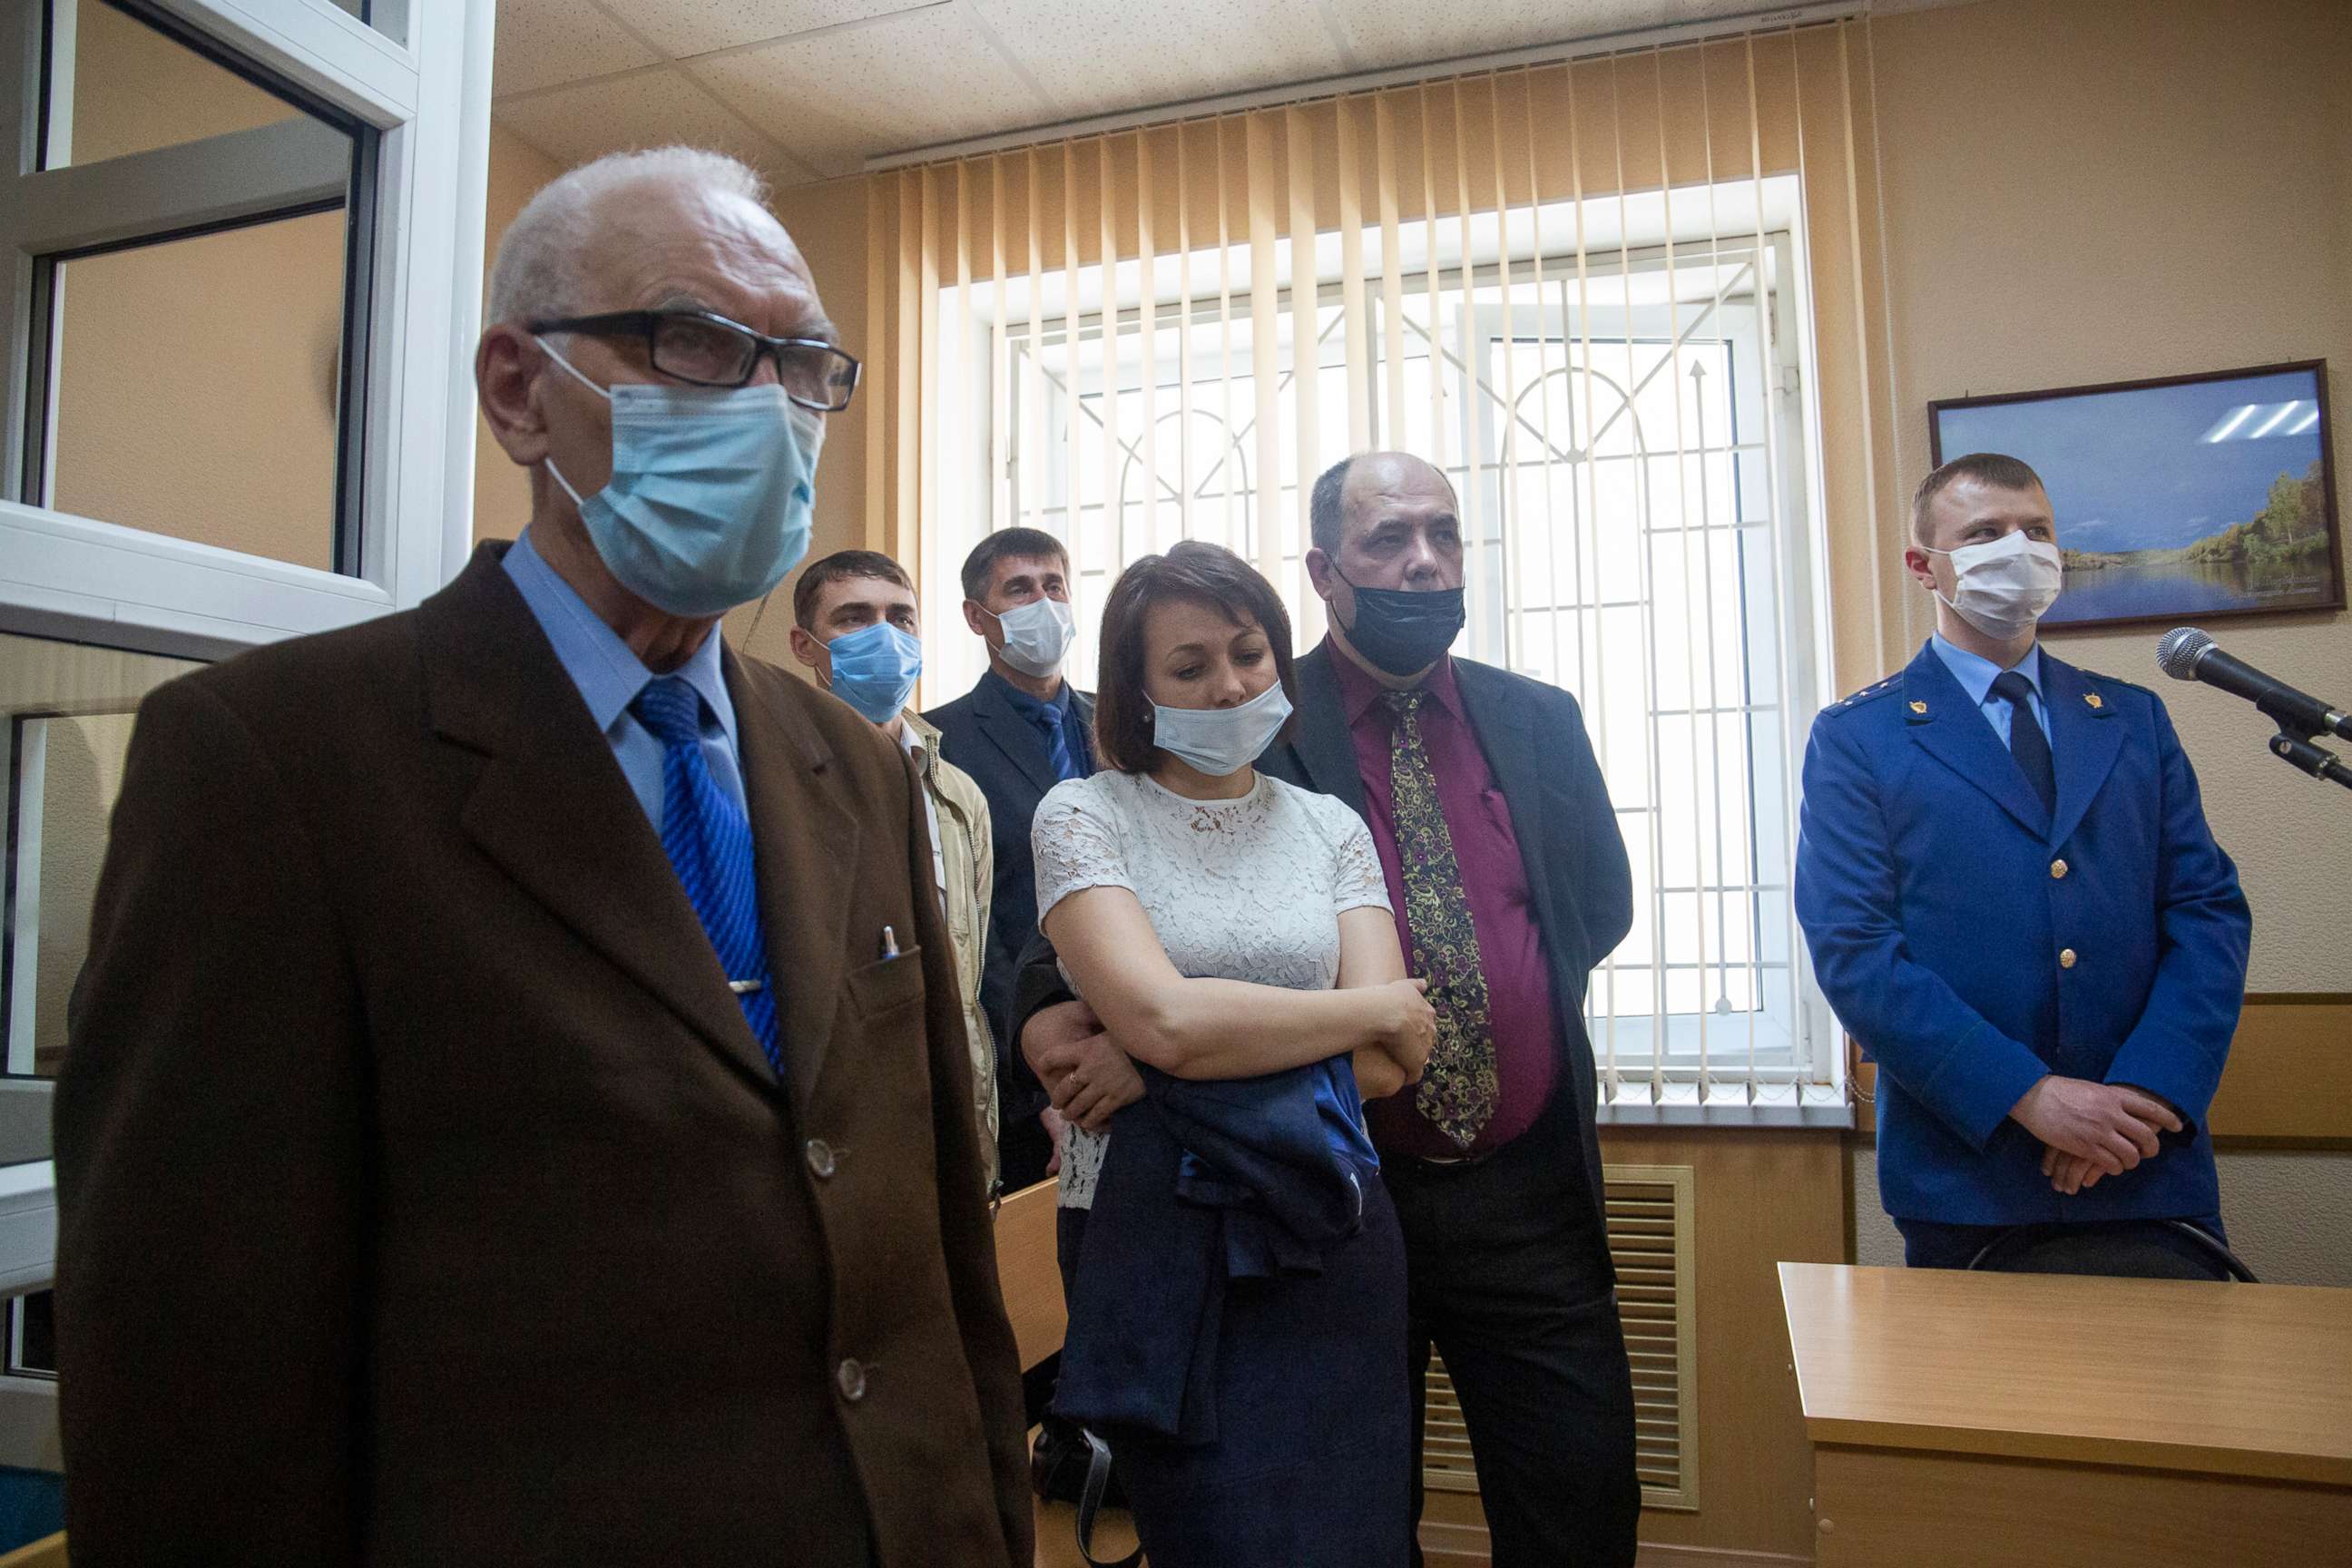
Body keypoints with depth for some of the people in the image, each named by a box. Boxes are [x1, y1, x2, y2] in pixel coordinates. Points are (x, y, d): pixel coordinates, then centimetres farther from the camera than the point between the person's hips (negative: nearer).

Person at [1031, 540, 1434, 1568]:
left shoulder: (1330, 826, 7)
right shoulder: (1083, 815, -3)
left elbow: (1386, 1062, -4)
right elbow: (1163, 1018, -19)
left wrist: (1143, 1066, -13)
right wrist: (1373, 1009, -8)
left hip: (1331, 1240, 4)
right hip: (1159, 1241, -3)